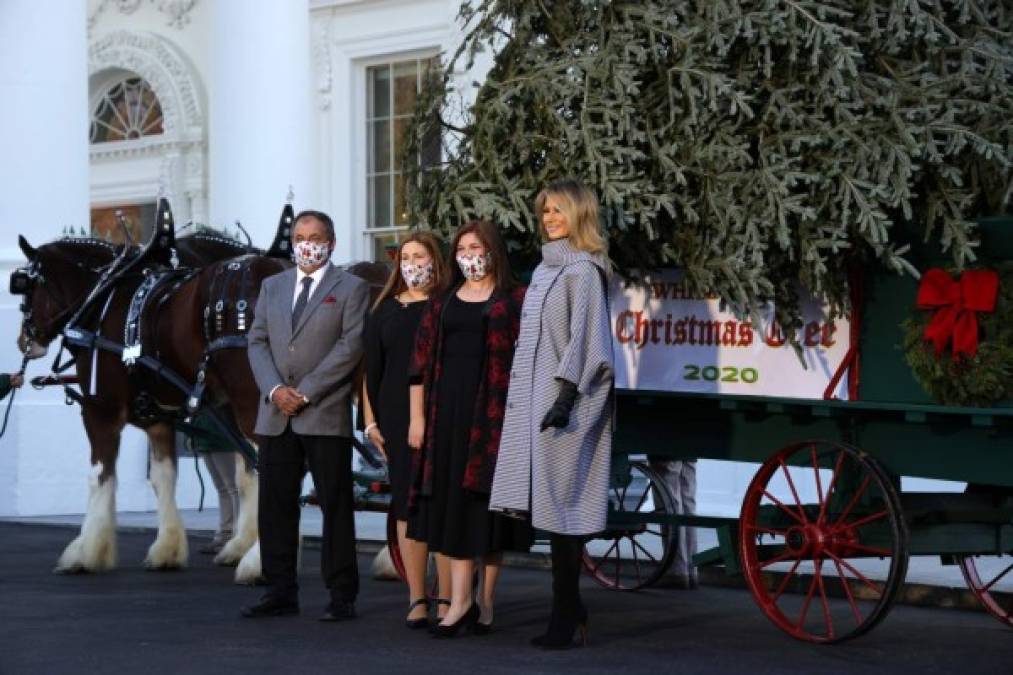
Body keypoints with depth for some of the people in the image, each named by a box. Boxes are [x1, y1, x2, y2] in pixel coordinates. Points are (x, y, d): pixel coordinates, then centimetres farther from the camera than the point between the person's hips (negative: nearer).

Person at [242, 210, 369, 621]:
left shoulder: (350, 288, 2)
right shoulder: (272, 287, 17)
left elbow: (351, 347, -8)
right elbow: (257, 341, 11)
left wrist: (305, 392, -13)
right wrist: (275, 389, -7)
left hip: (326, 415, -5)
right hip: (276, 415, 5)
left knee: (336, 506, -1)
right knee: (275, 506, 4)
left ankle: (342, 597, 3)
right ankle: (281, 593, 10)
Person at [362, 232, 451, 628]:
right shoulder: (385, 309, 12)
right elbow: (371, 368, 12)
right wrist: (370, 420, 6)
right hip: (397, 418, 3)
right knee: (406, 504, 4)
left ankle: (447, 599, 0)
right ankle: (417, 598, 10)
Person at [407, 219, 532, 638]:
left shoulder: (514, 300, 3)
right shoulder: (442, 302, 14)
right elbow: (421, 362, 11)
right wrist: (417, 416, 4)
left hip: (493, 410, -3)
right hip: (447, 410, 3)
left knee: (487, 500, -1)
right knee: (453, 502, -1)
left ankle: (486, 598, 8)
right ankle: (461, 599, 0)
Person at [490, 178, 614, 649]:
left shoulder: (583, 270, -7)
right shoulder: (545, 269, 18)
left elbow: (584, 336, -14)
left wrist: (567, 394, -21)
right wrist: (518, 394, 20)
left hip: (563, 399, -8)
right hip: (535, 399, 8)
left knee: (560, 507, -8)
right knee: (551, 507, 7)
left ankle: (565, 616, -4)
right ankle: (570, 610, 12)